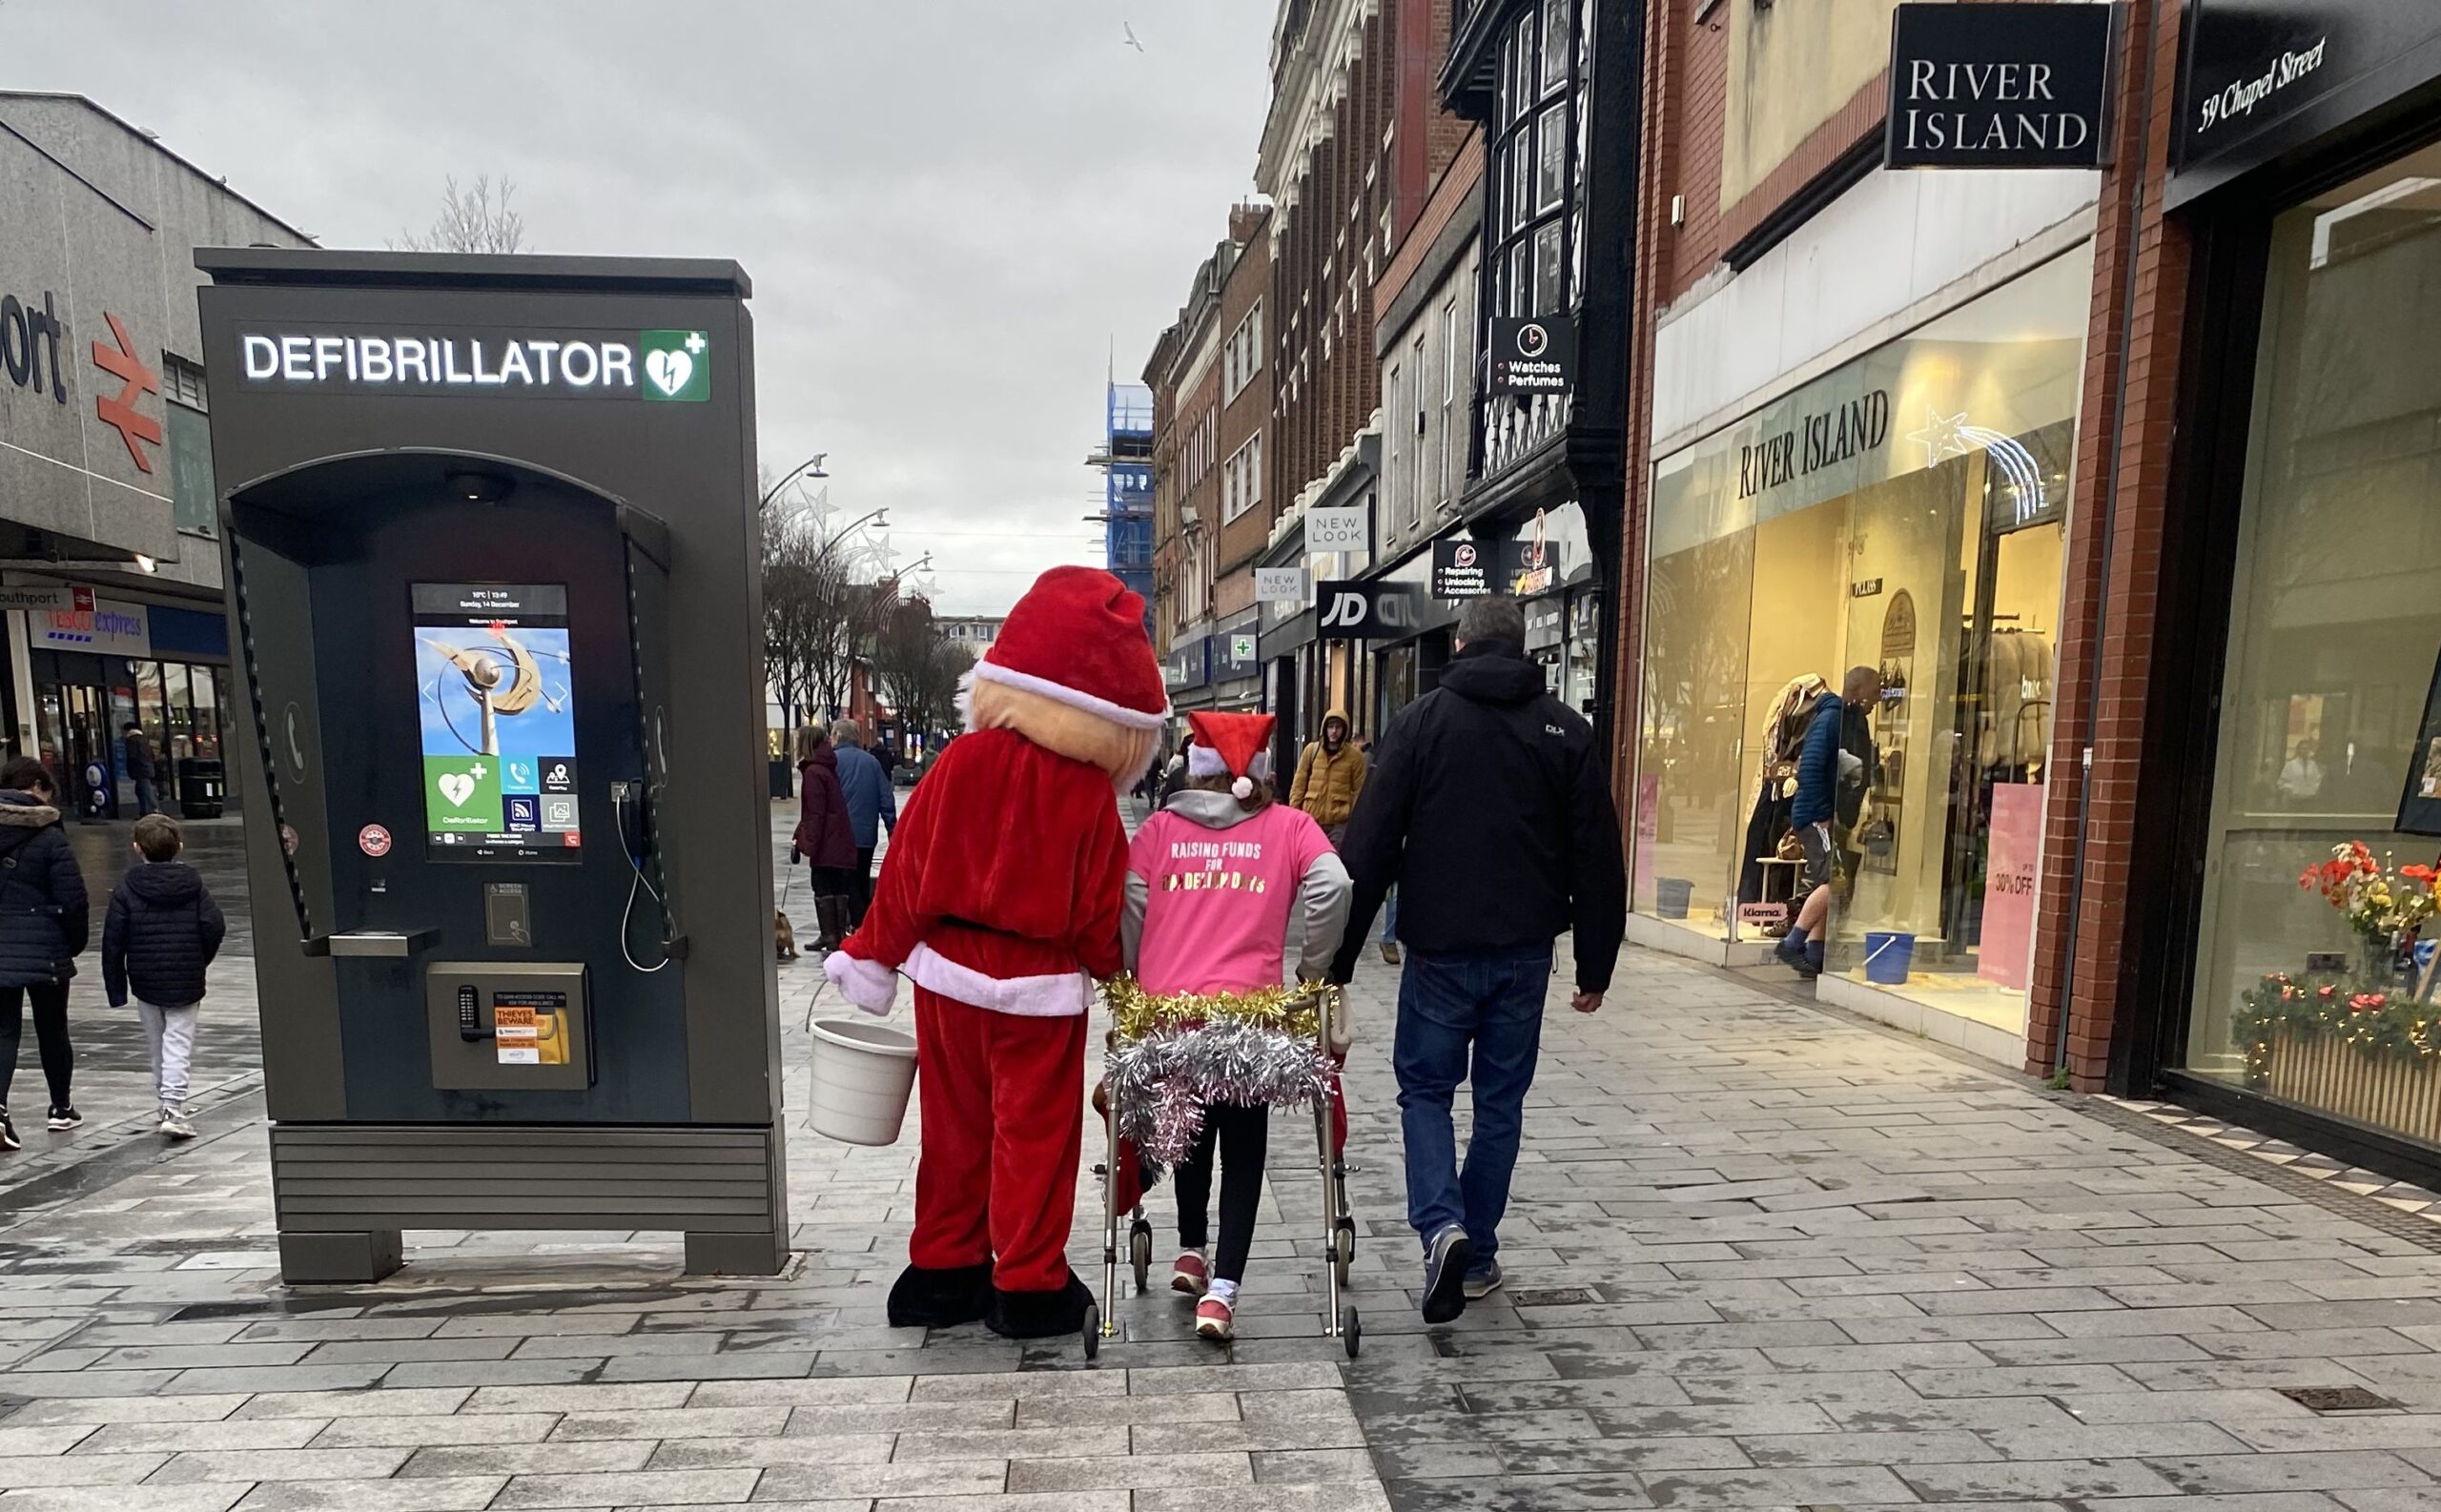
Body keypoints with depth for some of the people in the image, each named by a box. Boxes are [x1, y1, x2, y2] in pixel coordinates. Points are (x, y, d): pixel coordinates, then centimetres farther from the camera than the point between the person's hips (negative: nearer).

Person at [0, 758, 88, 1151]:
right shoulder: (49, 837, -13)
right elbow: (73, 898, -13)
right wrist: (75, 943, 3)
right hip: (44, 951, -3)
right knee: (52, 1030, 11)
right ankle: (61, 1108, 24)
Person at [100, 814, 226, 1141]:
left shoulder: (127, 887, -3)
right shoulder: (194, 884, -3)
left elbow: (113, 939, -4)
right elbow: (215, 927, -8)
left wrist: (115, 987, 3)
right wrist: (200, 961, 10)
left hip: (144, 981, 1)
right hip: (186, 981, -1)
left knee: (157, 1044, 15)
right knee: (178, 1043, 0)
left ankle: (170, 1103, 25)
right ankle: (173, 1107, -12)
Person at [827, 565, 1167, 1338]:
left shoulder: (959, 762, -6)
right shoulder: (1088, 792, -13)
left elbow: (905, 868, -1)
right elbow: (1099, 906, -7)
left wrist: (872, 957, 10)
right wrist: (1110, 971, 13)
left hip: (947, 973, 4)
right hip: (1039, 985, -4)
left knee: (955, 1129, 18)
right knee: (1034, 1135, 10)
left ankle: (943, 1269, 31)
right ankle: (1029, 1287, 20)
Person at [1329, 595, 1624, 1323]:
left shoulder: (1420, 721, -3)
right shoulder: (1566, 730, 4)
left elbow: (1369, 847, -7)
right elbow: (1597, 859, 3)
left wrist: (1337, 956, -3)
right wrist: (1594, 967, 11)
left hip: (1440, 948, -2)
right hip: (1524, 951, 2)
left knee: (1425, 1088, 13)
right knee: (1501, 1100, 15)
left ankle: (1442, 1226, -6)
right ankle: (1478, 1253, 24)